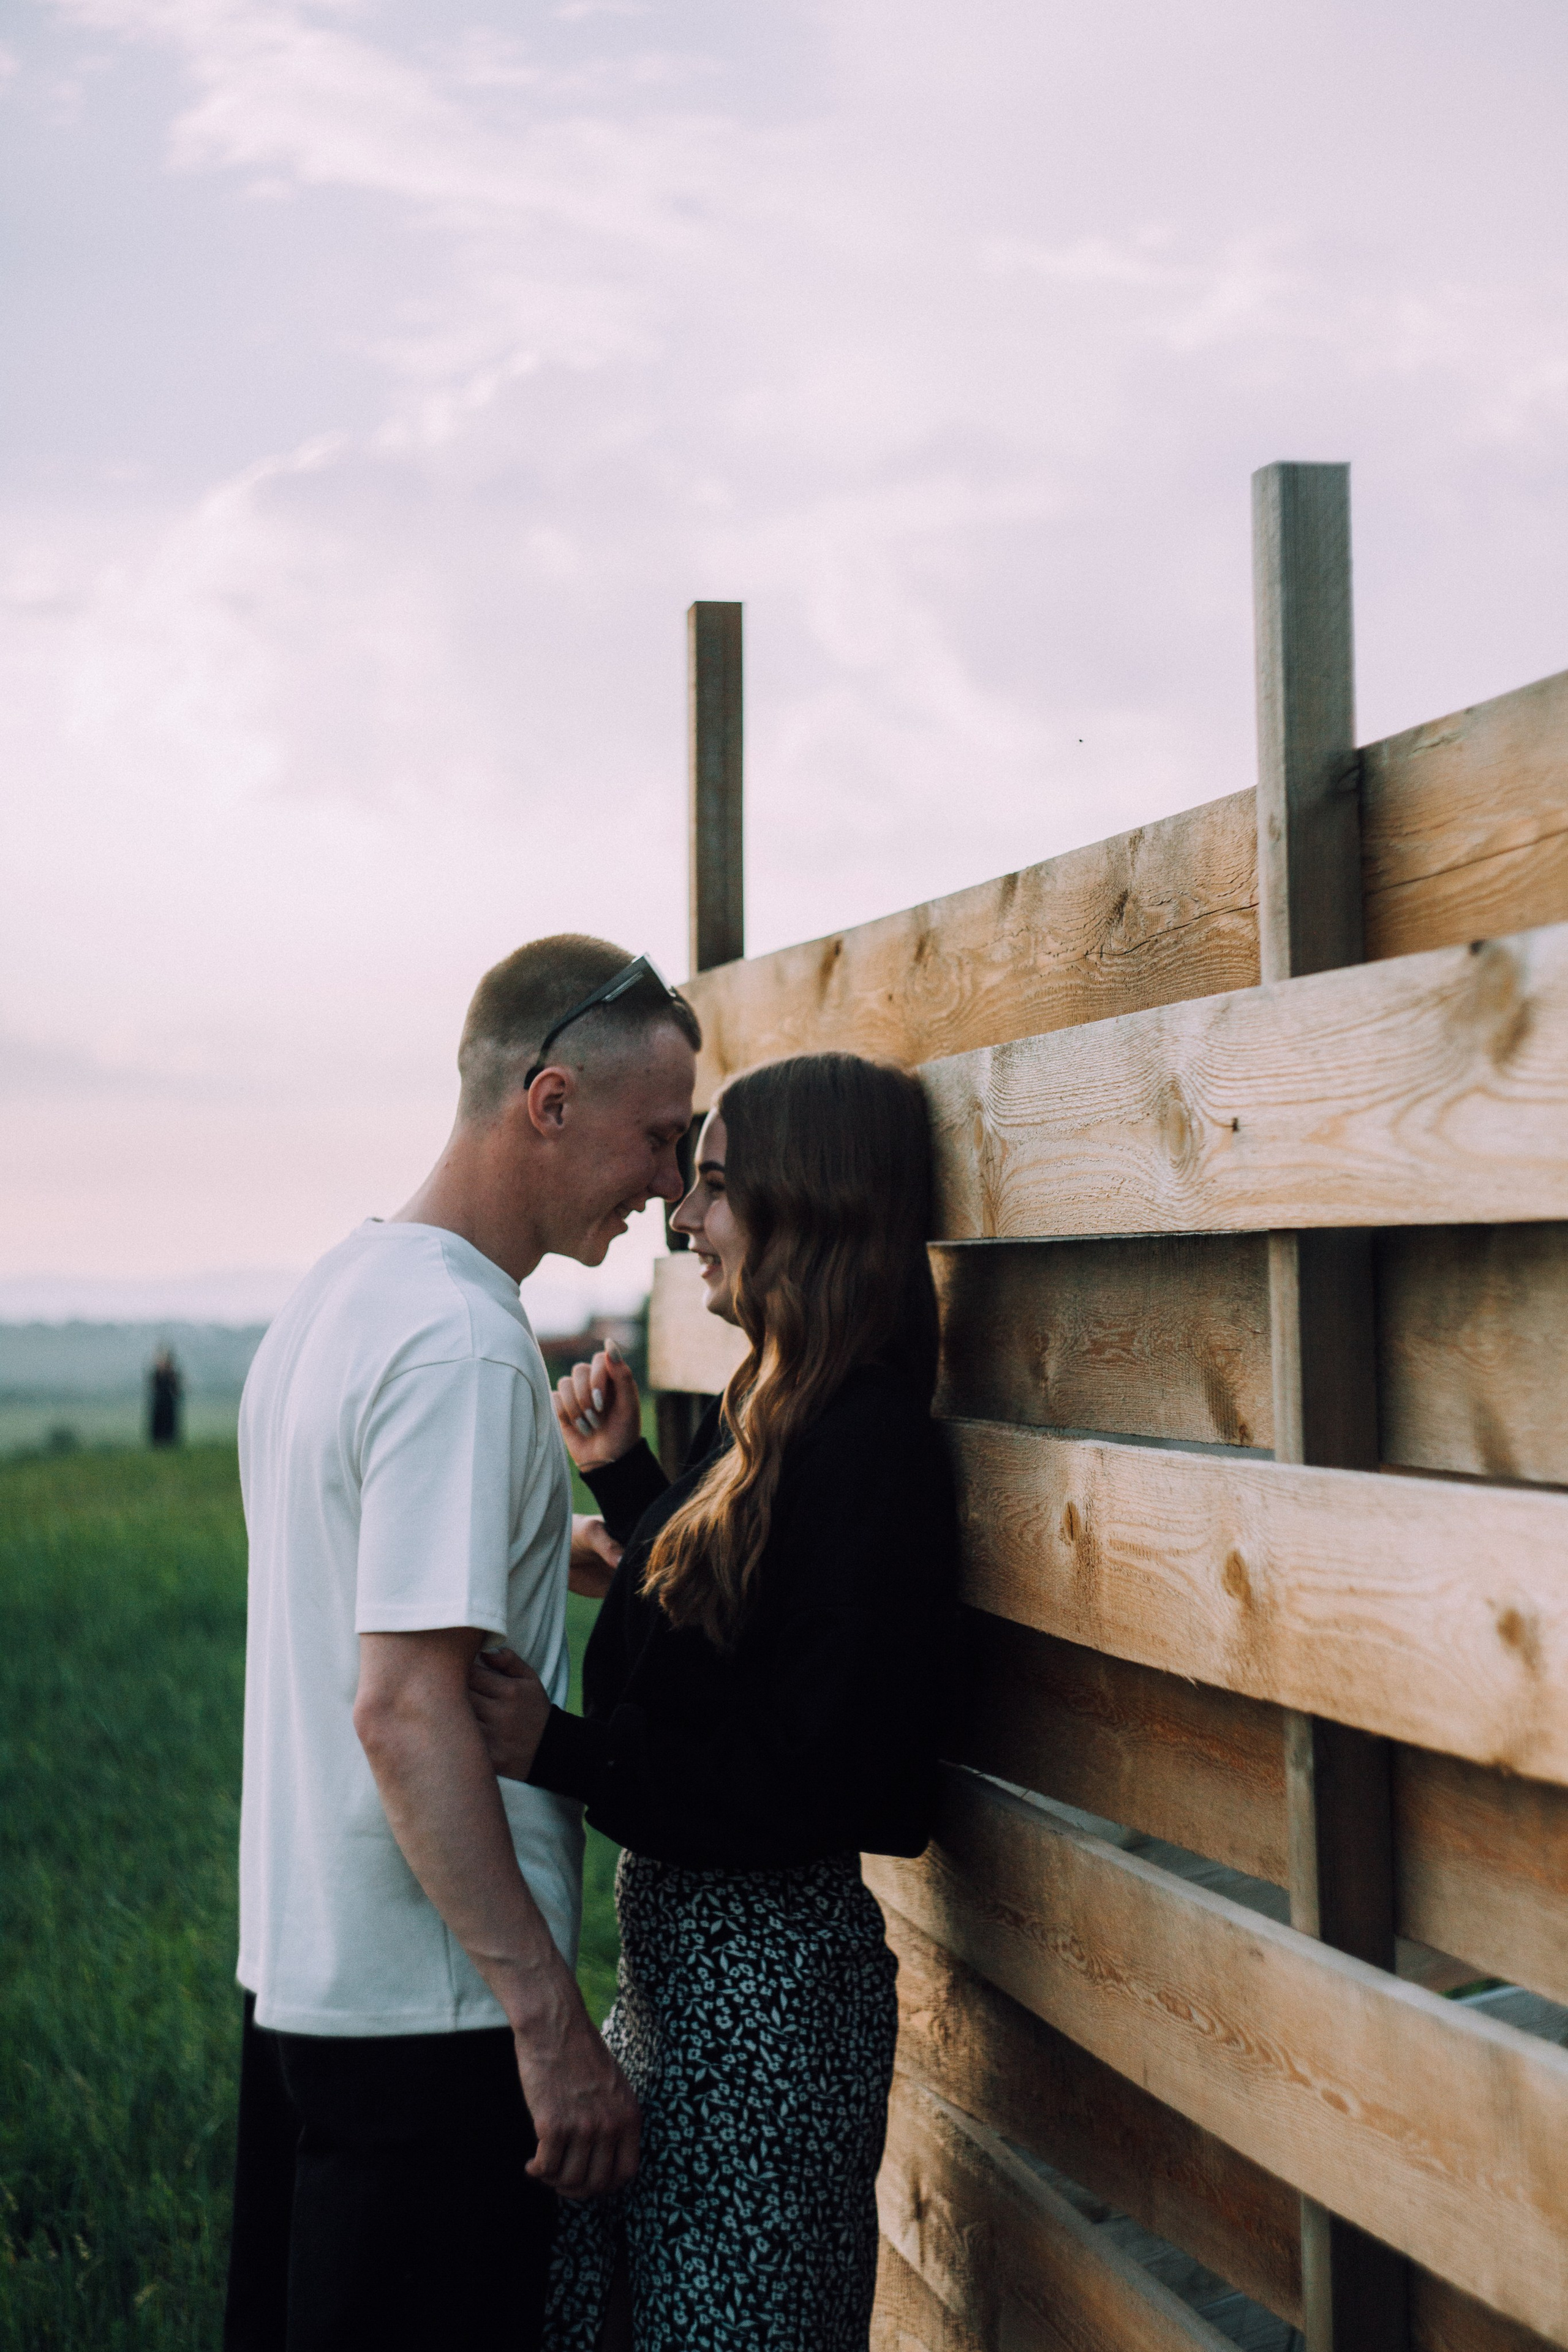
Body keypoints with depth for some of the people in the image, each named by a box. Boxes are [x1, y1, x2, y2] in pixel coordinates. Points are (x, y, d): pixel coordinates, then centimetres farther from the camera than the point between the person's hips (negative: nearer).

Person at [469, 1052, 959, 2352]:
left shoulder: (867, 1450, -21)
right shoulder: (773, 1413, 9)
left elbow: (812, 1782, -23)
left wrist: (561, 1749, -26)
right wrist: (622, 1472, 16)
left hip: (768, 1968, -10)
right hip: (681, 1934, 10)